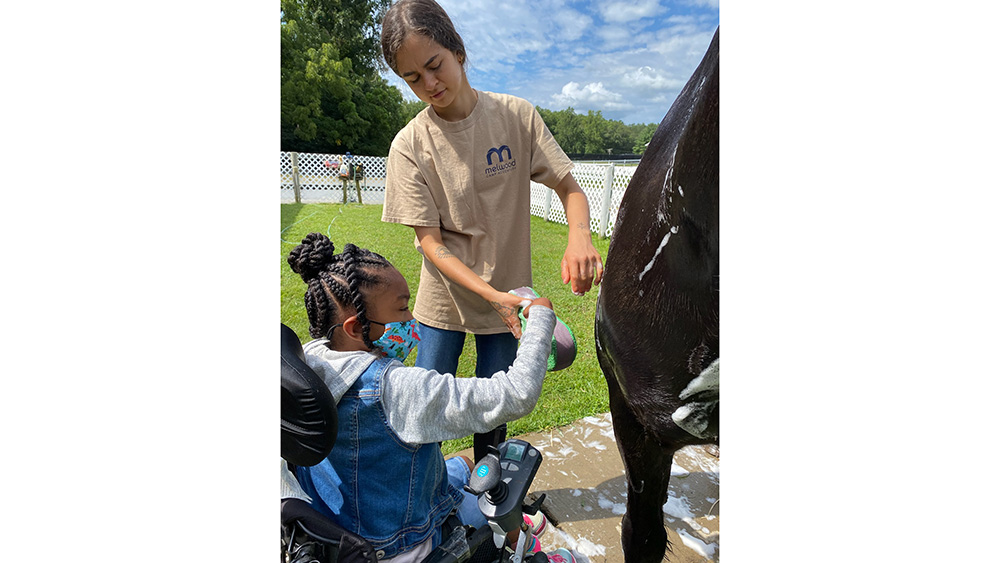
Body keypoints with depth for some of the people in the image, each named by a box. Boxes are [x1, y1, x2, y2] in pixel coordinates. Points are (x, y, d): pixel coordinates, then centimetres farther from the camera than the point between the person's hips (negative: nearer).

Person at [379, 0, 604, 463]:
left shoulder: (517, 116, -9)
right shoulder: (409, 145, -12)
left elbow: (569, 188, -5)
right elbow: (430, 242, -14)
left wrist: (579, 237, -28)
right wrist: (493, 295, -27)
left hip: (509, 295, 1)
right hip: (444, 299, 0)